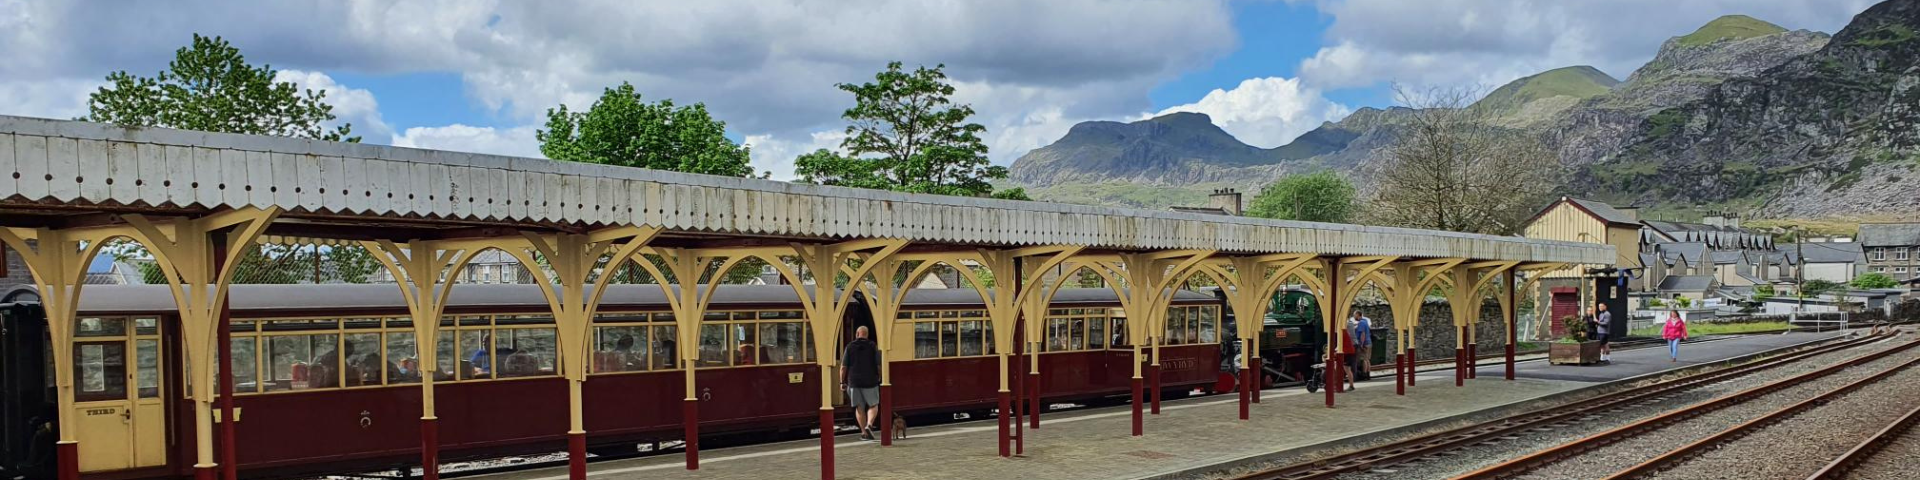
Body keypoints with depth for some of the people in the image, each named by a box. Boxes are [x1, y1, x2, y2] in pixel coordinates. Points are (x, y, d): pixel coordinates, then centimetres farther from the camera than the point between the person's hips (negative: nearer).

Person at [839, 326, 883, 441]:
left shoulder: (850, 347, 1)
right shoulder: (872, 346, -2)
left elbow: (843, 367, -2)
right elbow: (879, 365, -4)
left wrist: (842, 382, 6)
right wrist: (879, 377, 12)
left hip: (854, 382, 1)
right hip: (870, 381, -1)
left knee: (859, 407, 11)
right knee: (873, 405, 10)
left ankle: (864, 432, 10)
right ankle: (869, 425, -14)